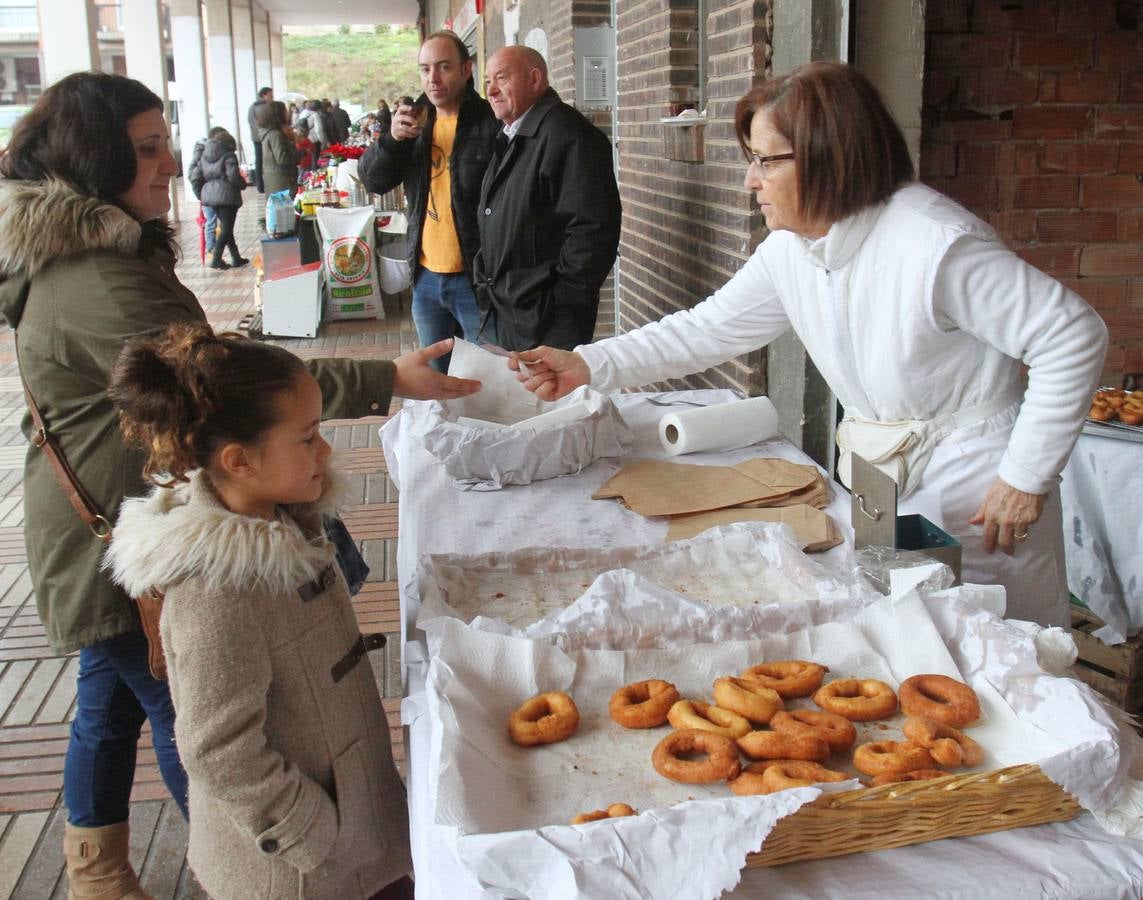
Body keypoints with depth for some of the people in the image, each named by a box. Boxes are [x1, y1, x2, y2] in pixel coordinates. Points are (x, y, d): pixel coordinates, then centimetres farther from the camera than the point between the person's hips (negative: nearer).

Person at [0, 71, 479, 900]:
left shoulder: (100, 253, 8)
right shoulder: (94, 285, -28)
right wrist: (389, 380, -31)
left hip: (115, 532, 11)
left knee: (112, 698, 22)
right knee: (186, 710, 3)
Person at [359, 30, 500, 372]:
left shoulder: (491, 122, -11)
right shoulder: (415, 120, 8)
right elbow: (373, 180, 4)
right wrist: (392, 138, -15)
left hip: (476, 278, -6)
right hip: (426, 277, 6)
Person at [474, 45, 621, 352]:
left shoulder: (568, 135, -15)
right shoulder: (508, 139, 16)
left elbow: (593, 228, -22)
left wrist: (559, 302, -20)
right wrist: (486, 290, 15)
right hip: (498, 314, 9)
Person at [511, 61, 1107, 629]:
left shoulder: (935, 243, -25)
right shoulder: (788, 250, -2)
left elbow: (1073, 336, -21)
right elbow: (708, 329, 5)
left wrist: (1027, 476, -18)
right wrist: (589, 366, -4)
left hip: (978, 497, -7)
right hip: (879, 482, 7)